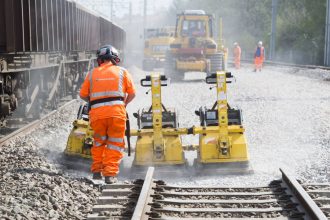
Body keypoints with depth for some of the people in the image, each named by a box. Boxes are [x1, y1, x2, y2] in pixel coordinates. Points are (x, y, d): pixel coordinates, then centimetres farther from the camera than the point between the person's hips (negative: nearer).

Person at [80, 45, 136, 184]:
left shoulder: (92, 74, 14)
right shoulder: (122, 72, 11)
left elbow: (83, 95, 11)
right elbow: (132, 94, 9)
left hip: (97, 113, 2)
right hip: (116, 111, -2)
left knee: (98, 142, 21)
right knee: (115, 144, 7)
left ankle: (97, 171, 21)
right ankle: (110, 174, 0)